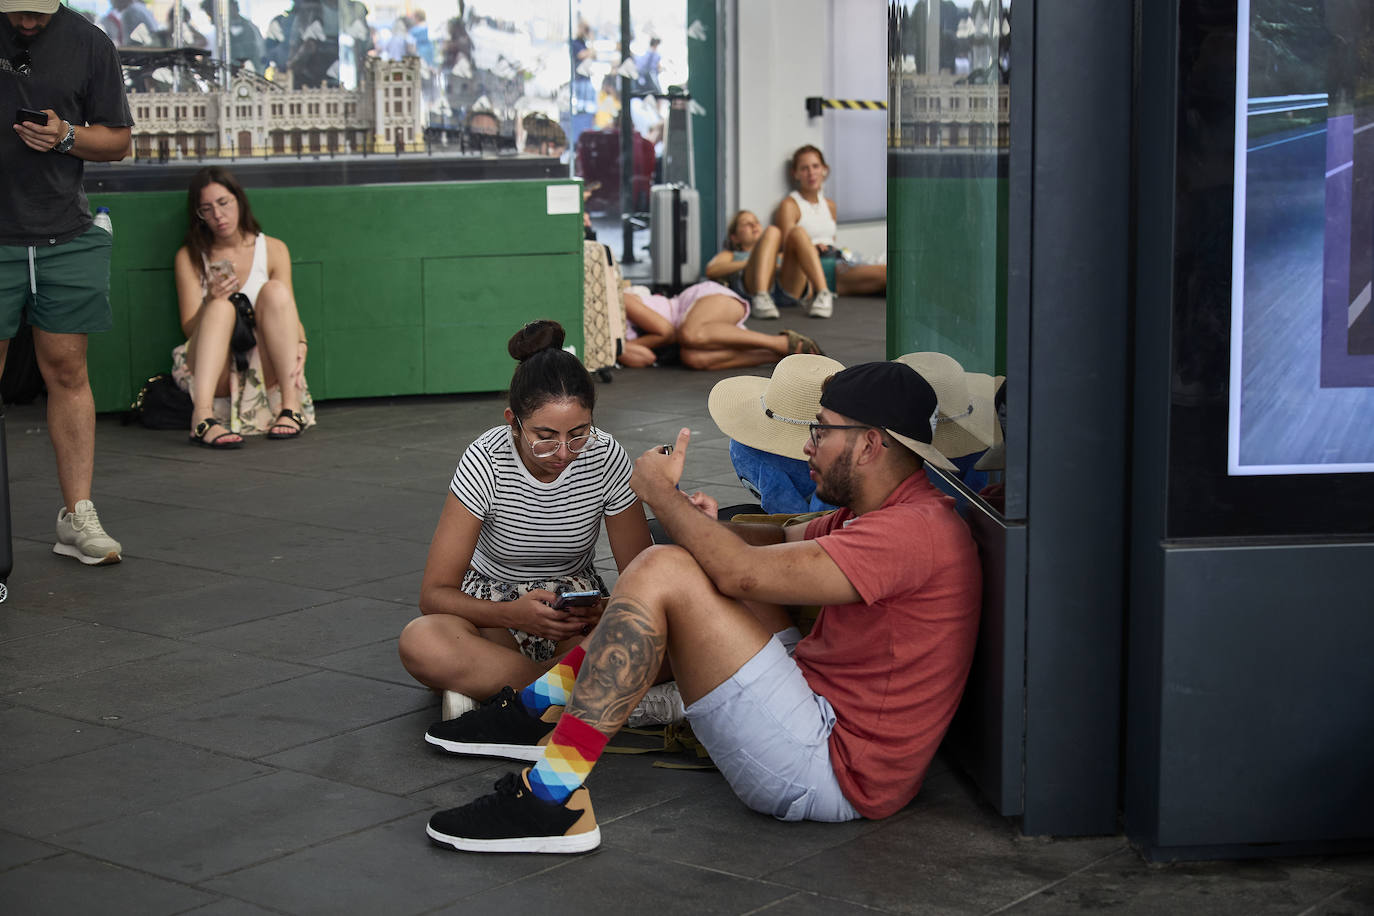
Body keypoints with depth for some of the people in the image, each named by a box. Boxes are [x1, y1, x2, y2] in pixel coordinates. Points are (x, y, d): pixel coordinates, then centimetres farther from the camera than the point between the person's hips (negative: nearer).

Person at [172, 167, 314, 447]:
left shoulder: (273, 250, 9)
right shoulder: (189, 258, 7)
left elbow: (291, 317, 2)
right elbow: (190, 329, 0)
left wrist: (299, 345, -20)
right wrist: (211, 302, -22)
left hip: (263, 369, 1)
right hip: (212, 374, -1)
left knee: (275, 290, -22)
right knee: (221, 306, -28)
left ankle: (291, 407, -33)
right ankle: (202, 417, -51)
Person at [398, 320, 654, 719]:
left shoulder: (606, 458, -14)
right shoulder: (486, 462, -20)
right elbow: (434, 594, -20)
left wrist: (605, 611, -30)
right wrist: (515, 614, -39)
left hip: (576, 606, 1)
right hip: (494, 608, -1)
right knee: (419, 641, -37)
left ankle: (483, 680, -22)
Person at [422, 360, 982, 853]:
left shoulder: (916, 529, -20)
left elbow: (742, 572, -25)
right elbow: (782, 540, 23)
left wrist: (661, 494, -9)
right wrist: (705, 525, -1)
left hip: (833, 773, -11)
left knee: (664, 573, -19)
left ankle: (554, 799, -21)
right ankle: (544, 709, 20)